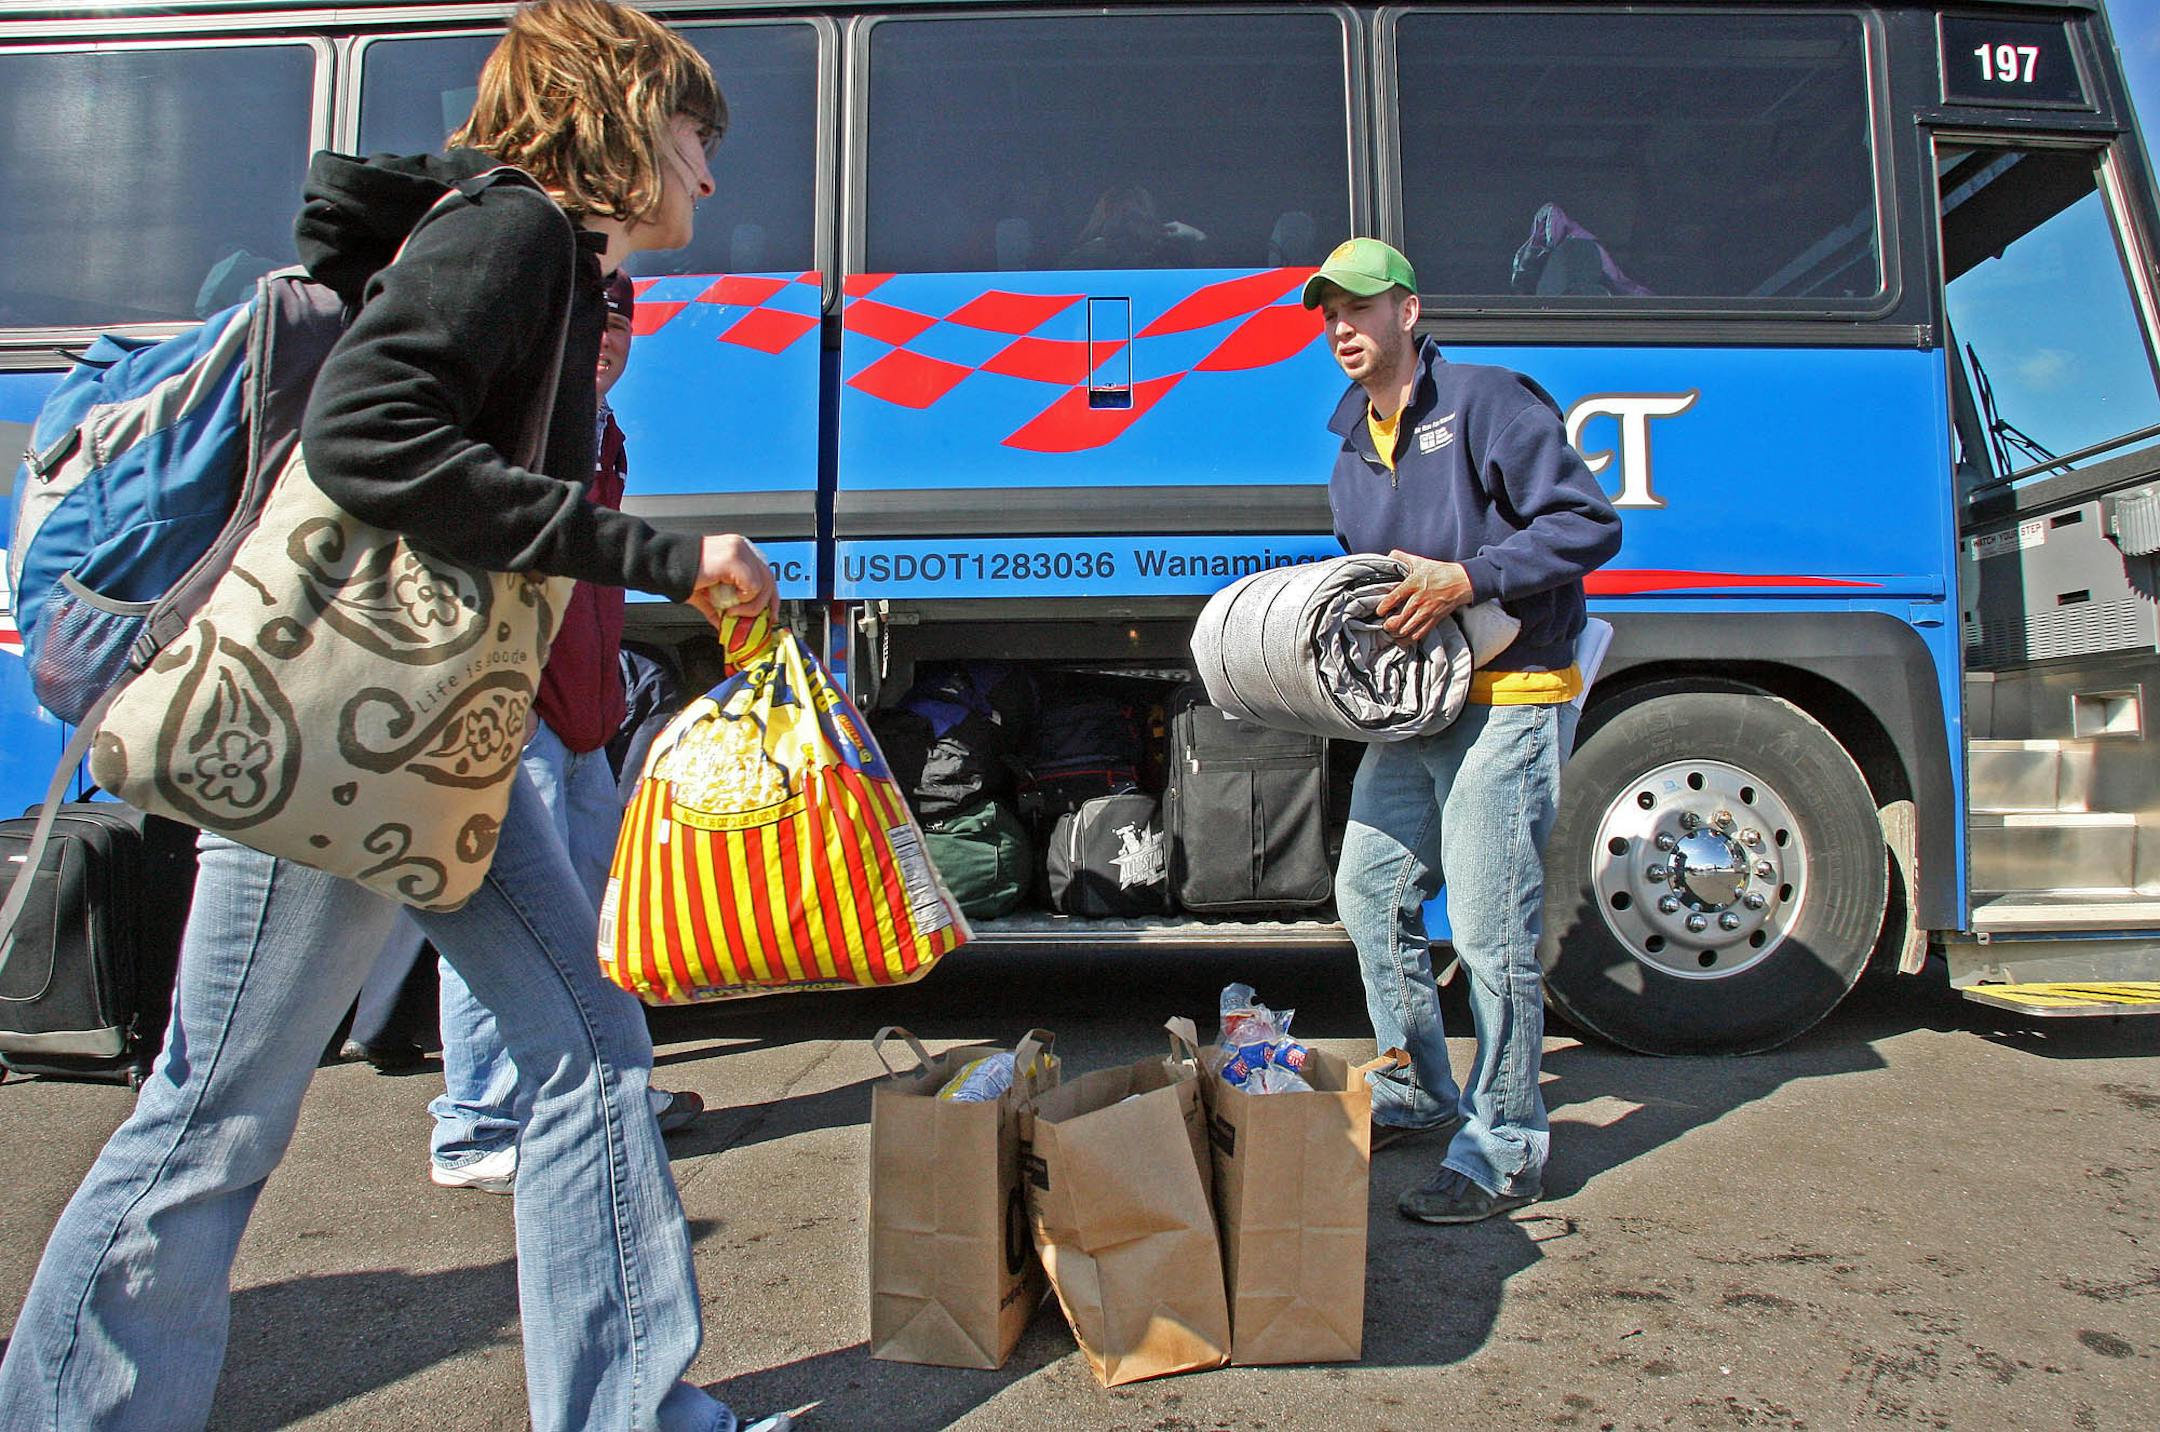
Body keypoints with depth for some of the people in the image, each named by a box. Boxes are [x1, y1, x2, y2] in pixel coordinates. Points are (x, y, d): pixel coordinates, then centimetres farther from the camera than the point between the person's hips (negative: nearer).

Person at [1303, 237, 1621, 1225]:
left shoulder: (1486, 402, -9)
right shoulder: (1353, 447, 16)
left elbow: (1590, 523, -15)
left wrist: (1467, 578, -23)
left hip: (1508, 701, -9)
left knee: (1489, 931, -6)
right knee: (1370, 895, 13)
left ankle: (1503, 1151, 8)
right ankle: (1419, 1094, 31)